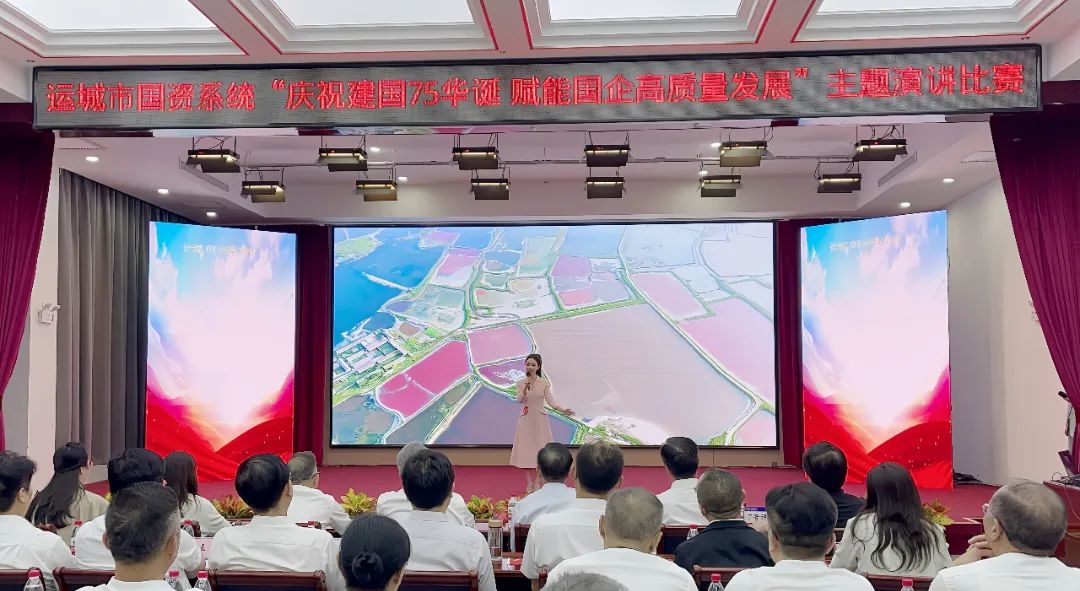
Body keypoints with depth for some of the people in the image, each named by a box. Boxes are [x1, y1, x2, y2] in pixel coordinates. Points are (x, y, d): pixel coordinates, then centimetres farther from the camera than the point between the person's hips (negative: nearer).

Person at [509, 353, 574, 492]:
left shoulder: (544, 383, -1)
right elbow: (520, 400, -12)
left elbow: (550, 400, -7)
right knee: (526, 451, 1)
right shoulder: (521, 383, 1)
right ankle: (529, 486, 11)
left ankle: (537, 486, 7)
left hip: (540, 420, -1)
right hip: (526, 420, 1)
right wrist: (525, 388, -30)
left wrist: (563, 410, -23)